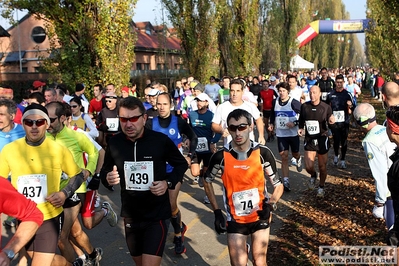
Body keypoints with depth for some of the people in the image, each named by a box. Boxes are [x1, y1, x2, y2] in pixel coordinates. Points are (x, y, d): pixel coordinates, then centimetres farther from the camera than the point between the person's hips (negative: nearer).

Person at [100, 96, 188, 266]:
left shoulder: (161, 141, -14)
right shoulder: (114, 143, -7)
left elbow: (181, 164, 1)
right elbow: (104, 171, 9)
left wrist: (168, 182, -15)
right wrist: (107, 178, -15)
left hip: (156, 216, -4)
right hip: (130, 216, 4)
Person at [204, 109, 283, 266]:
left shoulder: (263, 153, -13)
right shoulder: (221, 157, -12)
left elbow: (278, 185, -3)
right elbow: (207, 181, 6)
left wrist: (271, 205, -22)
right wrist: (217, 212, 1)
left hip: (260, 217, 0)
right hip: (235, 219, 0)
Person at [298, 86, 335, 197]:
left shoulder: (326, 107, -9)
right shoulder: (304, 106, -4)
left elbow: (330, 124, -2)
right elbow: (301, 120, 11)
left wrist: (331, 122, -25)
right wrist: (300, 128, -7)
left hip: (322, 139, -1)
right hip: (309, 139, 1)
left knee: (322, 166, 9)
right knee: (308, 166, -5)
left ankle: (321, 187, 32)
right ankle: (313, 175, 32)